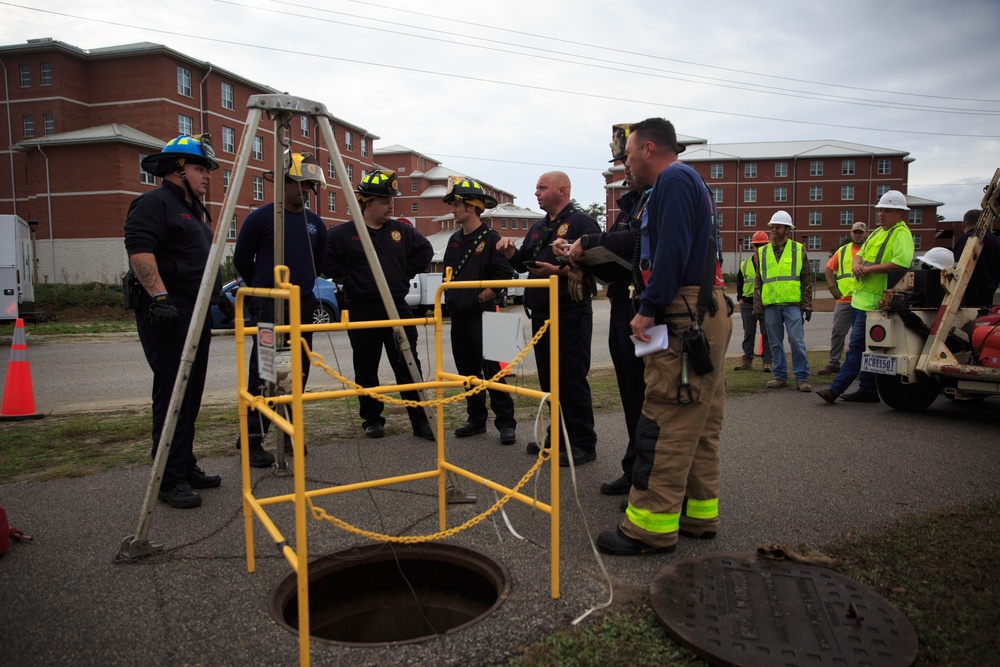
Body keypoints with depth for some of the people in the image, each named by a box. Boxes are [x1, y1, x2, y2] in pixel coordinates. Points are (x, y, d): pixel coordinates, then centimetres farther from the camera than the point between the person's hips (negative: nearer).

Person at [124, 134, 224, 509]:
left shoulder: (194, 209, 24)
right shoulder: (154, 204, -7)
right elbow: (139, 251, -20)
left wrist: (217, 295, 27)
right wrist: (159, 296, -28)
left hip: (196, 314, 10)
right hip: (167, 313, -10)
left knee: (191, 395, 13)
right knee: (172, 396, -10)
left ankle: (186, 468, 22)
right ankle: (170, 481, -5)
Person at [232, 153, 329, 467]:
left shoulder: (315, 223, 11)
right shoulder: (261, 218, -4)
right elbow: (241, 260, 5)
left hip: (303, 305, 5)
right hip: (268, 306, -5)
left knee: (298, 371, 8)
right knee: (263, 373, -7)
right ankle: (253, 440, -1)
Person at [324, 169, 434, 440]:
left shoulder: (402, 230, 7)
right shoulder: (344, 233, -3)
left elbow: (425, 250, 16)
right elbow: (326, 259, -2)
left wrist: (407, 273, 7)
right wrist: (348, 278, -6)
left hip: (397, 308, 2)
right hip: (362, 312, -2)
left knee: (408, 366, 1)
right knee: (366, 370, 7)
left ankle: (420, 420, 7)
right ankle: (372, 420, 21)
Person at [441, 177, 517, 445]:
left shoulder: (490, 239, -8)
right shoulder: (455, 240, 14)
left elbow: (505, 275, -13)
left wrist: (482, 297, -16)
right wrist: (450, 298, 10)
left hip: (482, 315, -7)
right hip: (458, 316, 8)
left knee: (492, 370, -7)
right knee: (467, 371, 11)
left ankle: (506, 423, -1)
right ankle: (476, 420, 21)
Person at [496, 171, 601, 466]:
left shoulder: (581, 223, -6)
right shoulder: (538, 228, 19)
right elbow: (522, 263, 24)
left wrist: (559, 271, -23)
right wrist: (510, 250, 5)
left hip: (571, 315, -8)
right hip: (541, 314, 9)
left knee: (572, 381, -5)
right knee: (549, 380, 13)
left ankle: (584, 444, 4)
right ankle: (558, 436, 25)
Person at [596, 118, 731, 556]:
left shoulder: (673, 180, -7)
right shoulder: (688, 182, 25)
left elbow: (672, 252, -19)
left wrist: (648, 309, -17)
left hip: (686, 320, -11)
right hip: (706, 316, 11)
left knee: (665, 423, -9)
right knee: (699, 423, 13)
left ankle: (651, 527, -5)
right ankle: (699, 513, 22)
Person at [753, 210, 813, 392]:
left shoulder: (799, 250, 7)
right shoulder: (762, 252, 13)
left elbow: (807, 280, 7)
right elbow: (757, 282, 14)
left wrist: (807, 306, 1)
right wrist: (757, 308, 8)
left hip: (792, 304, -3)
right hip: (770, 305, 3)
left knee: (797, 340, -8)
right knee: (775, 343, 7)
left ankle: (802, 378, 0)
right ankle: (780, 376, 17)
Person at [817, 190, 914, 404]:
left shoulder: (901, 234, -9)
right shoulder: (877, 233, 20)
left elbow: (902, 262, -23)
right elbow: (860, 254, 23)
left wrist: (869, 269, -19)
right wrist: (856, 264, -1)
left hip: (875, 301, -10)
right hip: (860, 298, 10)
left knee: (857, 345, -11)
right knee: (865, 347, 13)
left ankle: (836, 388, -12)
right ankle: (868, 390, 20)